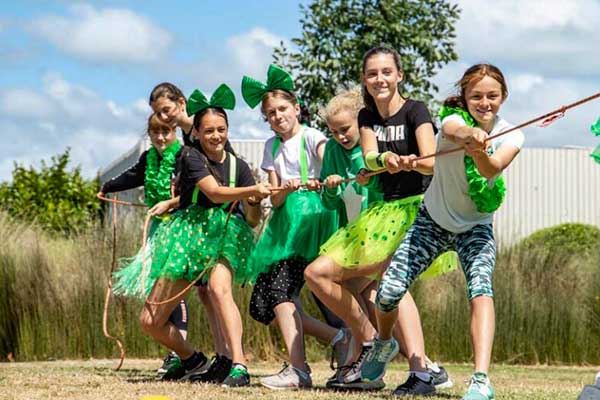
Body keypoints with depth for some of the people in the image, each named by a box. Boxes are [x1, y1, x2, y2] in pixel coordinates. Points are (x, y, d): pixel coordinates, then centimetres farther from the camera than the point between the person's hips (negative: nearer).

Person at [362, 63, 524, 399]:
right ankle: (384, 343, 26)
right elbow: (455, 132, -46)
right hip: (433, 220, 0)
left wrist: (478, 152, -60)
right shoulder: (454, 119, -19)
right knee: (389, 292, -10)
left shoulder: (511, 137, -14)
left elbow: (492, 168, -36)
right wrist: (471, 134, -71)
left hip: (476, 227, 0)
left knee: (481, 288, -28)